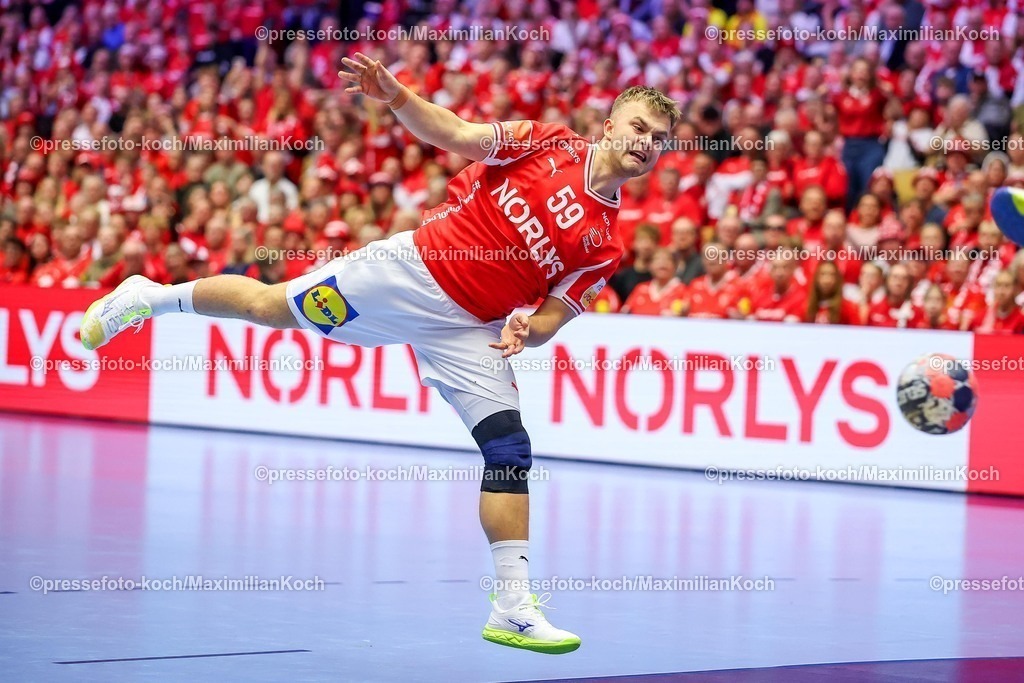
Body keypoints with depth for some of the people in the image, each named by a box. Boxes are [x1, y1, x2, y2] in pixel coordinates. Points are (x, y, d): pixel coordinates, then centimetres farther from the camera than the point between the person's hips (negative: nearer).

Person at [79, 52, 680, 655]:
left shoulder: (606, 243, 0)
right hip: (410, 271, -2)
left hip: (469, 328, 2)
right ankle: (146, 298, 33)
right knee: (268, 306, 5)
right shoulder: (551, 143, -5)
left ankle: (513, 609, -5)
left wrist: (529, 327, -24)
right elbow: (454, 134, -8)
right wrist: (397, 96, -25)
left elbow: (554, 315, 0)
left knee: (511, 452, -10)